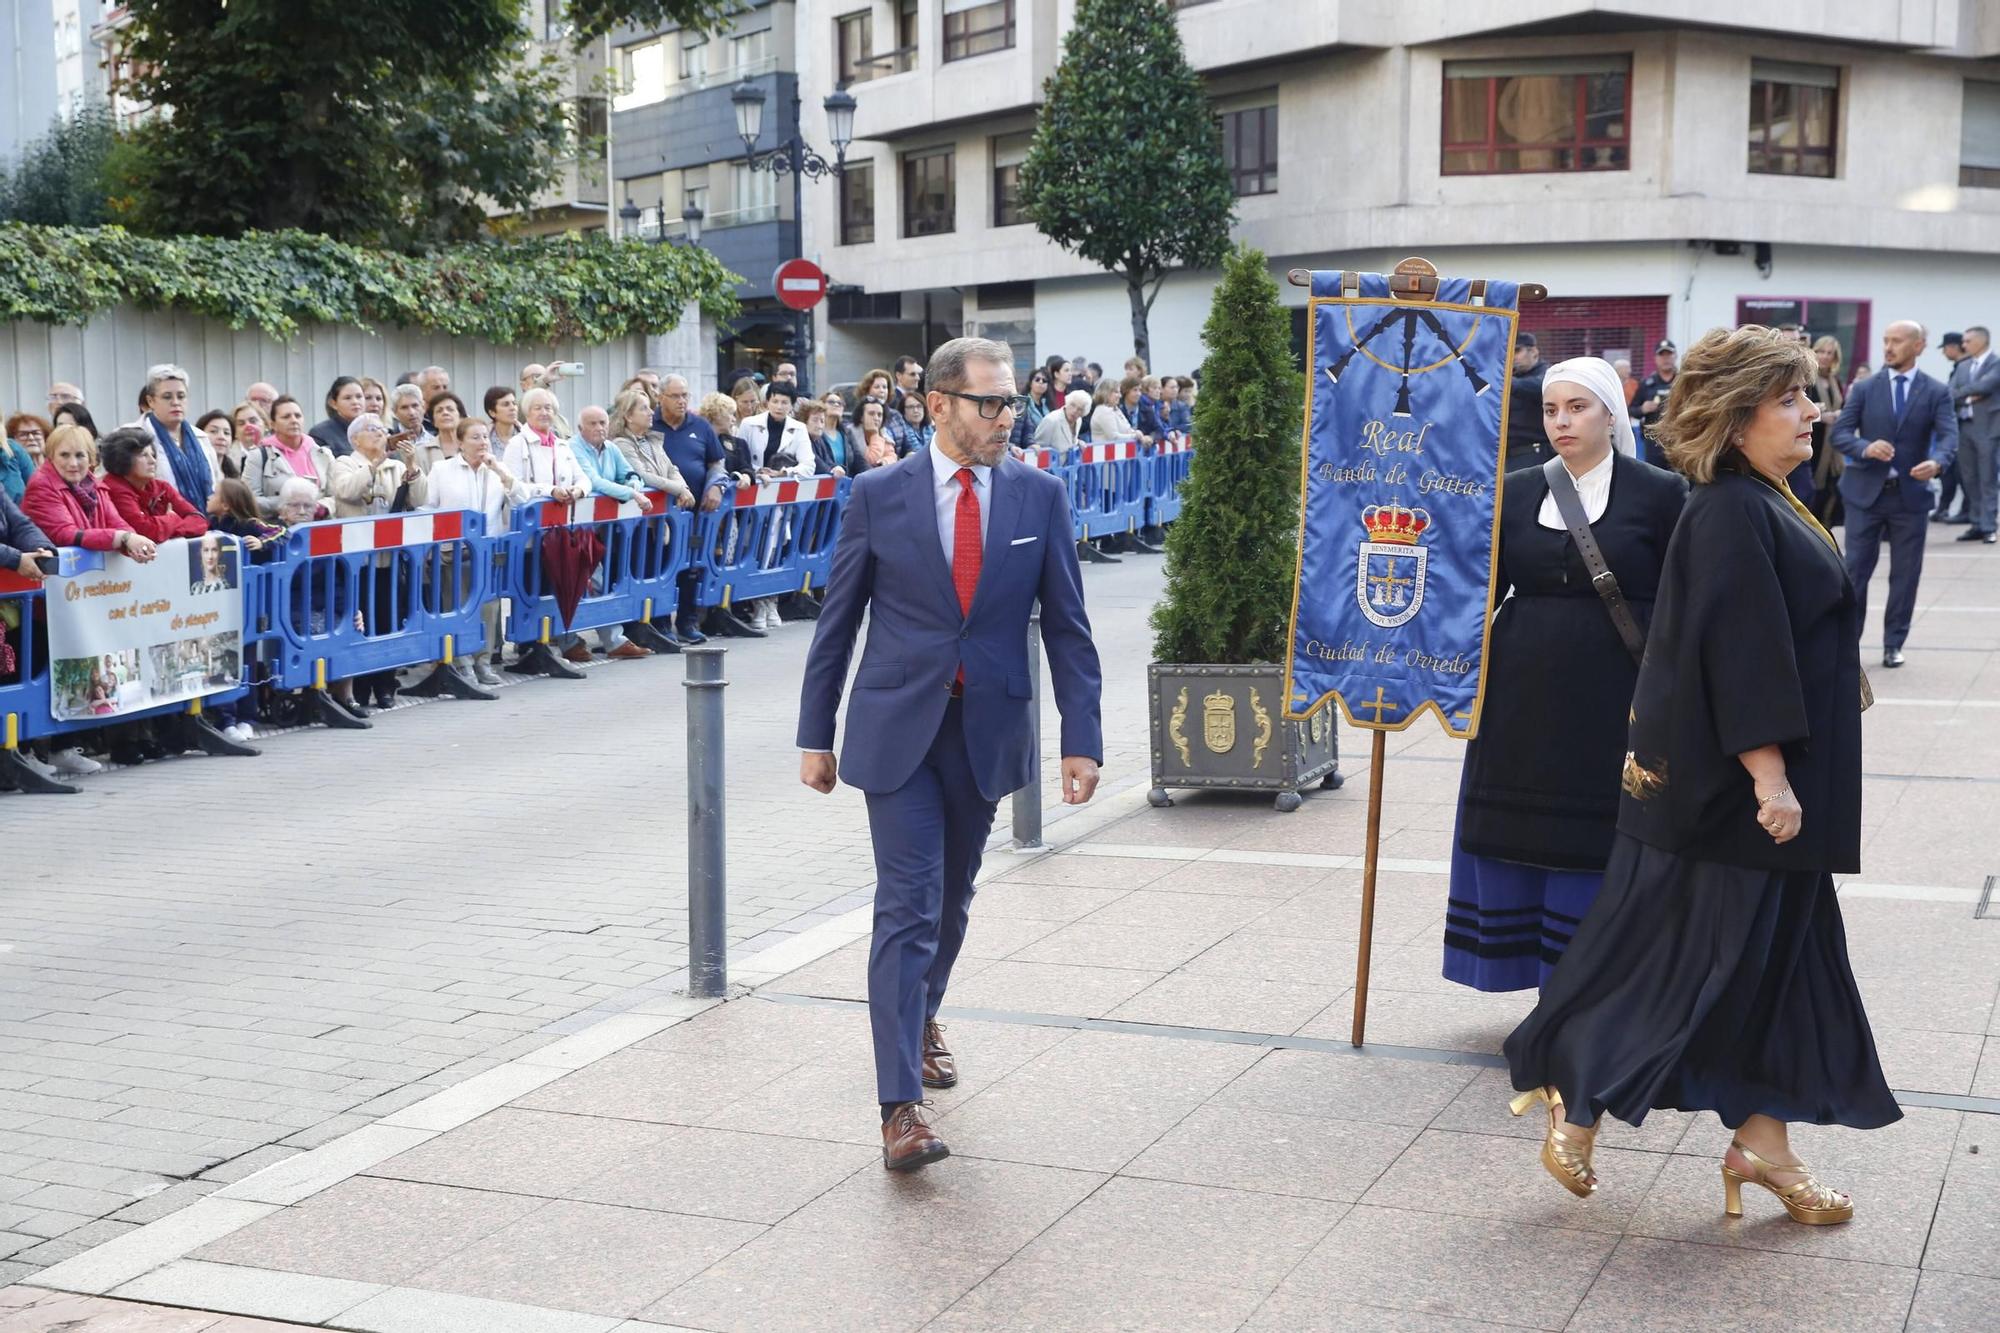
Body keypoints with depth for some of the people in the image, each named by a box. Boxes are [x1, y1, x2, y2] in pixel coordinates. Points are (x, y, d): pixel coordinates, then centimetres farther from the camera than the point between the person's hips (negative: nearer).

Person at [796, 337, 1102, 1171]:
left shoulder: (1040, 497, 0)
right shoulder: (878, 496, -5)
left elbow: (1067, 626, 2)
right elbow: (837, 623, 2)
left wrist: (1081, 738, -4)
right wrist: (815, 735, 3)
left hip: (988, 730, 3)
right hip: (898, 729, -3)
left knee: (951, 899, 18)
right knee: (907, 907, -9)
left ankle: (920, 1017, 45)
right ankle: (900, 1108, -10)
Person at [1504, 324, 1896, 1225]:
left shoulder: (1764, 506, 12)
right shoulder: (1731, 515, -20)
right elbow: (1742, 654, -24)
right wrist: (1767, 773, -25)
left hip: (1775, 785, 10)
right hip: (1726, 789, -10)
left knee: (1773, 955, 13)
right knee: (1676, 955, 0)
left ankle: (1762, 1141, 21)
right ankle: (1574, 1110, 14)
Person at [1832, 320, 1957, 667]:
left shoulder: (1936, 393, 1)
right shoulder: (1864, 389, 3)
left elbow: (1949, 436, -11)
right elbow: (1839, 433, -4)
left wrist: (1936, 462, -33)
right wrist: (1866, 448, -25)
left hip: (1910, 495, 0)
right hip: (1866, 492, 0)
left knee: (1905, 574, 6)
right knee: (1855, 570, 1)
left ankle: (1893, 644, 17)